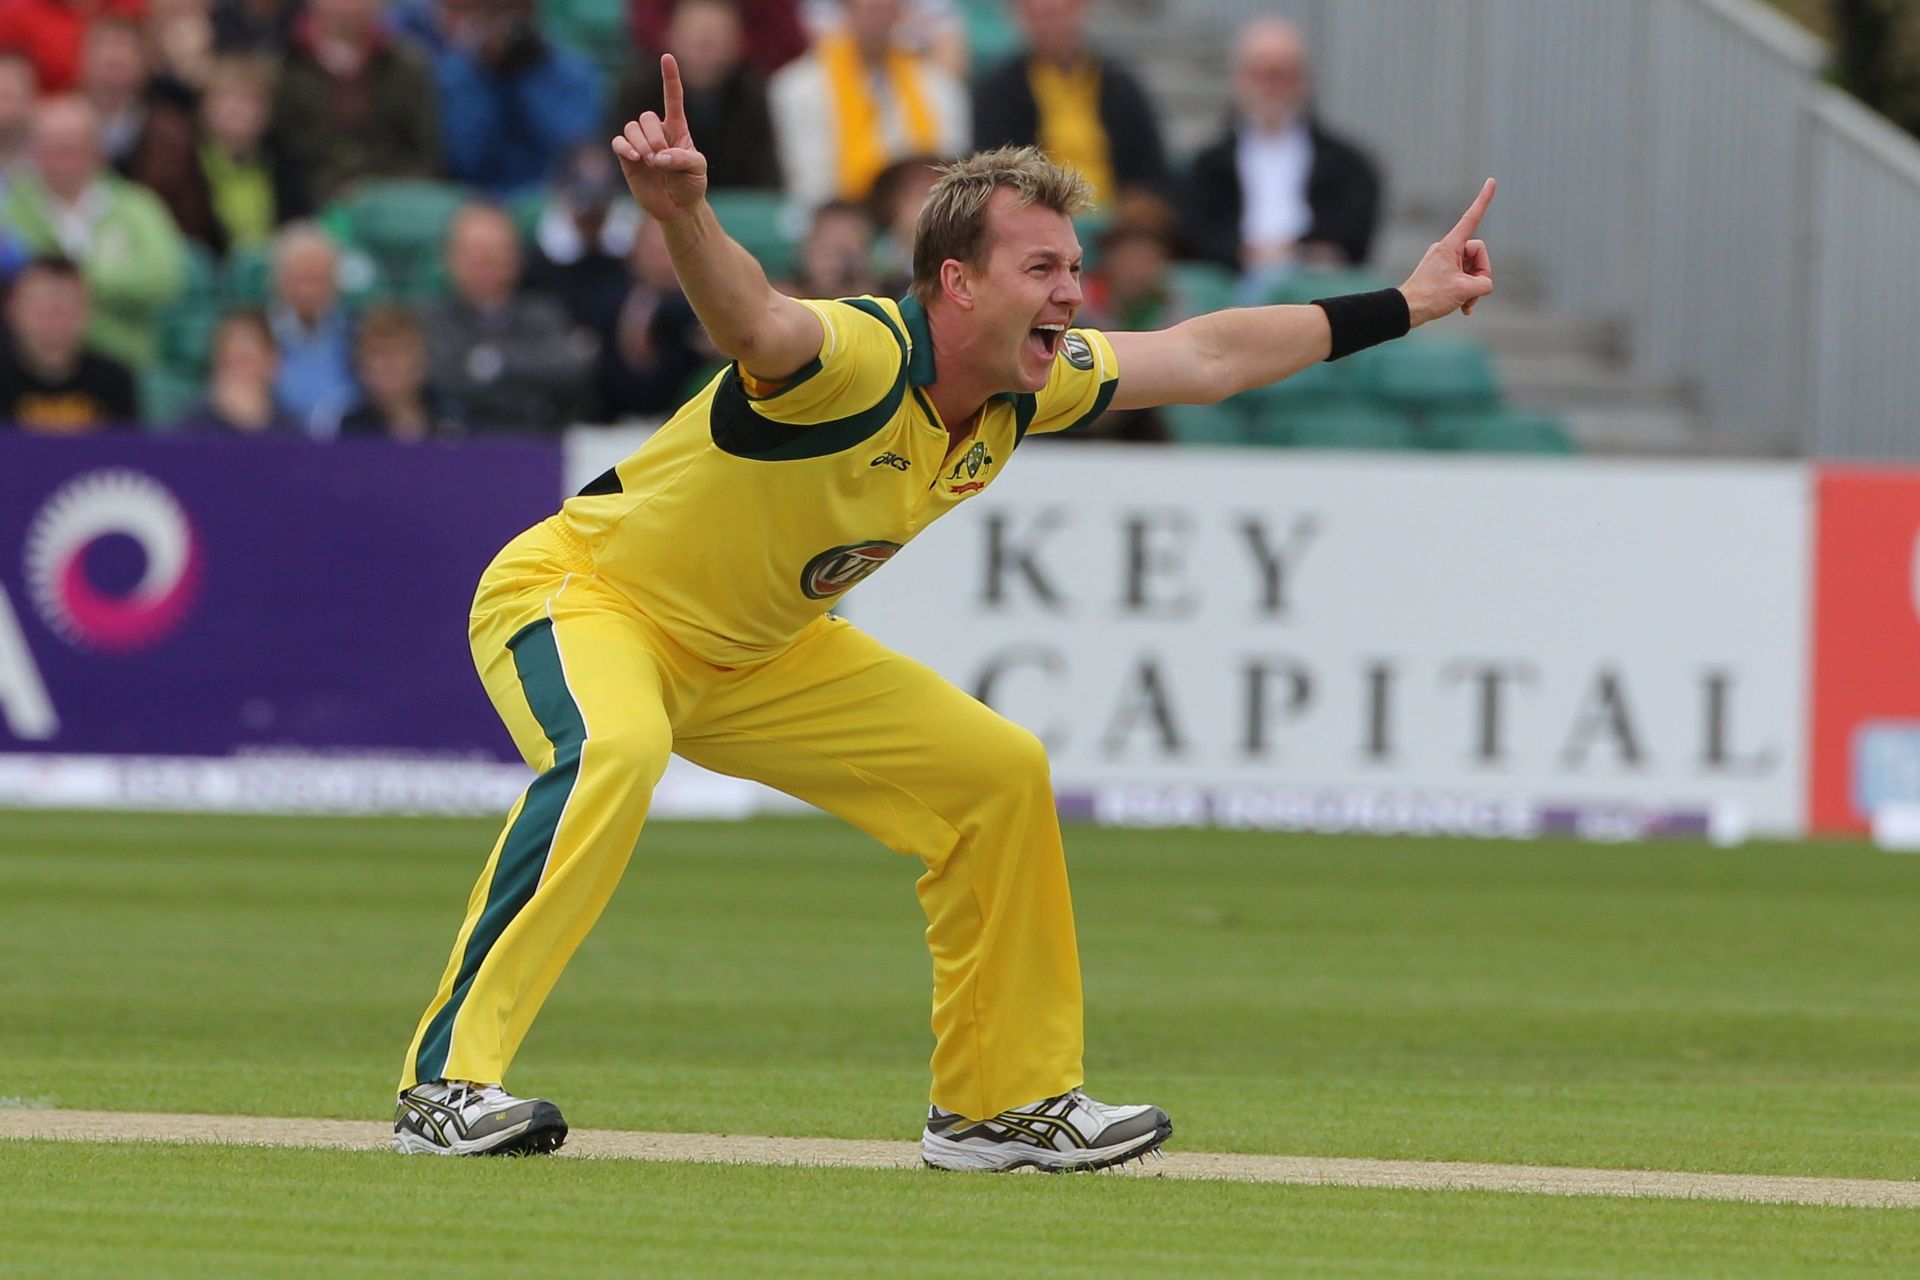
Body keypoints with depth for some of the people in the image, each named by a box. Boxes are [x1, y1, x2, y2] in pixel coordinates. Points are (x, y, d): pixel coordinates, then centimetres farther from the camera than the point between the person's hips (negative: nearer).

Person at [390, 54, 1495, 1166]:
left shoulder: (1029, 390, -7)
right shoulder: (859, 357, -33)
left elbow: (1204, 358, 9)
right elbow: (751, 320, -57)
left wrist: (1405, 305, 14)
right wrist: (684, 215, -79)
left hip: (753, 655, 9)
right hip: (578, 594, -9)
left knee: (1000, 771, 7)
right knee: (615, 752, -39)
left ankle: (1002, 1102, 21)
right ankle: (449, 1081, -39)